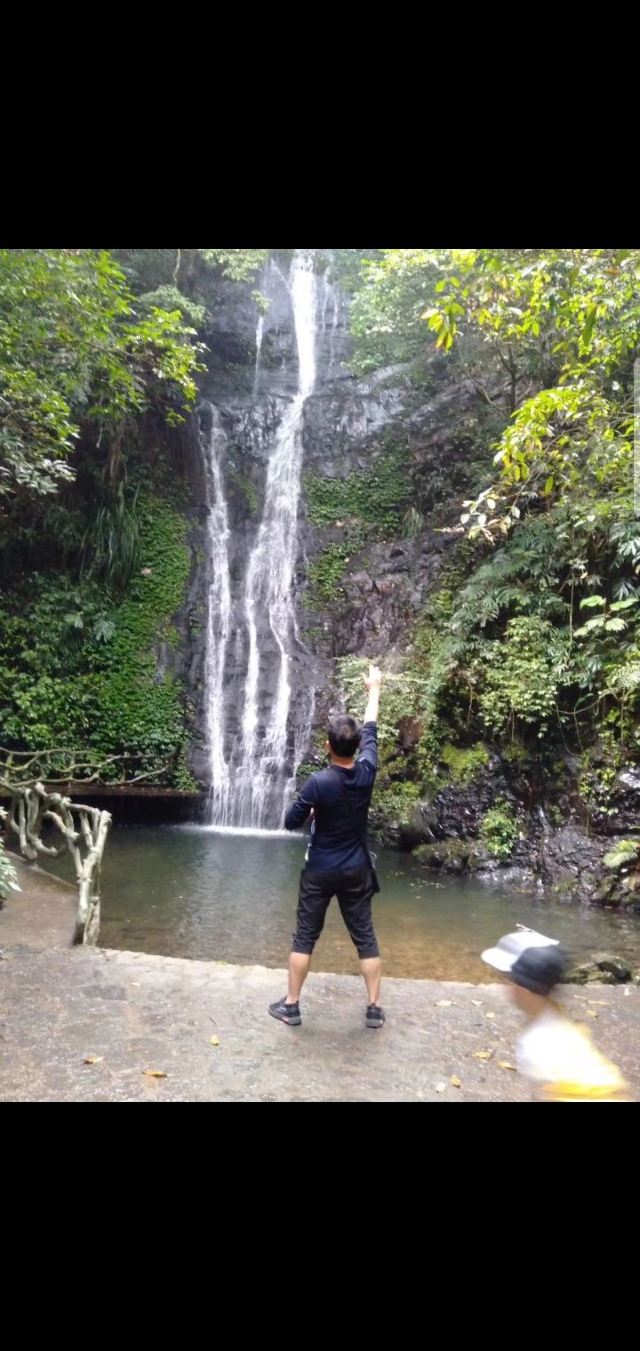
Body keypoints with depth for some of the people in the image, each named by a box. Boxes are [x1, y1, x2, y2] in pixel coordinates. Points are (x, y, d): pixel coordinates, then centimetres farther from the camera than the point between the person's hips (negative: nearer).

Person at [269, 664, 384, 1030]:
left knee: (305, 937, 9)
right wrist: (374, 689, 17)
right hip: (357, 871, 3)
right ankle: (375, 1008, 18)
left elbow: (291, 823, -12)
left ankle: (291, 1005, 19)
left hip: (320, 871, -3)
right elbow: (371, 730, 5)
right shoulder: (367, 772, -11)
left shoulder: (319, 782, -20)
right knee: (366, 938, 12)